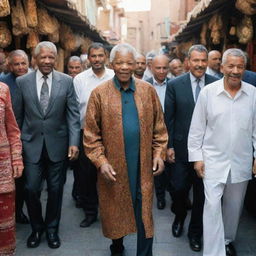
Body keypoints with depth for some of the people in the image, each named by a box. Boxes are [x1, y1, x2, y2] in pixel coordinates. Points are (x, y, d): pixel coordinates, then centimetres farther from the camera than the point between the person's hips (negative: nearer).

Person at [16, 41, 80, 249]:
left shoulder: (66, 81, -2)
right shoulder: (22, 82, 0)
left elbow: (73, 114, -3)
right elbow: (18, 115, 3)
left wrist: (74, 142, -10)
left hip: (58, 144, 0)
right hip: (31, 144, 0)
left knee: (56, 189, 11)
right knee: (31, 189, 4)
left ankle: (52, 229, 31)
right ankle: (37, 228, 29)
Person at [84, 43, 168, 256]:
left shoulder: (148, 90, 2)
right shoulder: (99, 93, -4)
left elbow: (159, 127, 7)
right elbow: (91, 133, -4)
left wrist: (159, 153, 0)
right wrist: (100, 161, -11)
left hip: (143, 165, 1)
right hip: (113, 167, 0)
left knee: (144, 215, 7)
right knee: (115, 212, 17)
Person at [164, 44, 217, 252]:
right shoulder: (175, 85, -3)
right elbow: (169, 118, -1)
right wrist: (169, 146, -3)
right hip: (182, 148, 0)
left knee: (201, 192, 11)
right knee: (178, 188, 7)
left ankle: (195, 232, 32)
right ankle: (179, 217, 40)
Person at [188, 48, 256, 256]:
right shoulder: (208, 92, -7)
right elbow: (197, 128, -3)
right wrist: (197, 157, -4)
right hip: (214, 160, -2)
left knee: (233, 205, 16)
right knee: (212, 205, -3)